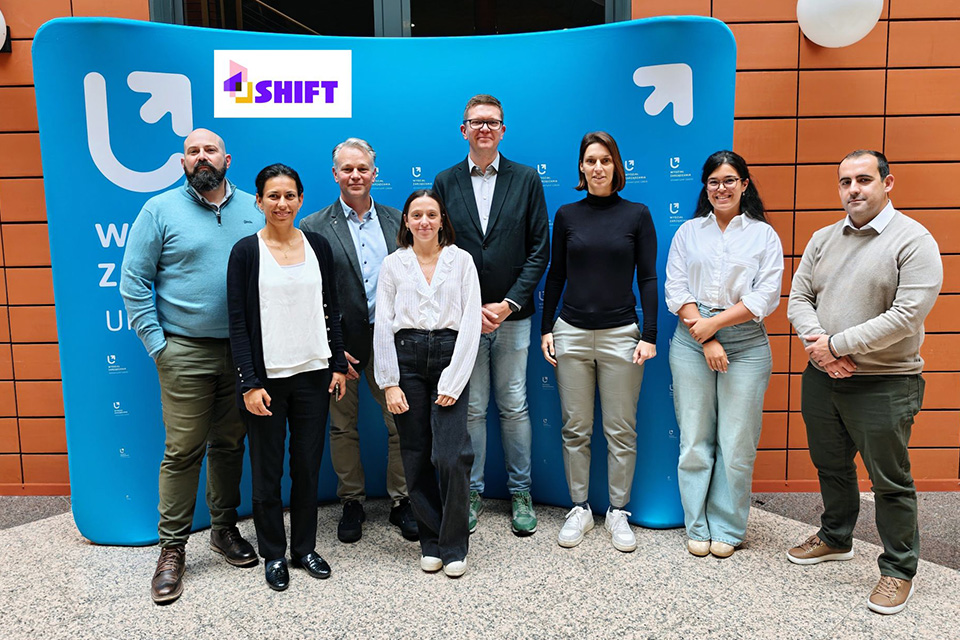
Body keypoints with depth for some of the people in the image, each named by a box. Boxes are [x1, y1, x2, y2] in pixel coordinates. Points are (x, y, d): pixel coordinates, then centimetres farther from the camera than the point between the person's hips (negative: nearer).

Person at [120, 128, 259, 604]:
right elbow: (133, 281, -2)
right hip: (186, 351, -3)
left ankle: (224, 529, 29)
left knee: (230, 445, 13)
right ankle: (172, 549, 13)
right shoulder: (160, 210, 0)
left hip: (243, 350, 3)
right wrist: (157, 344, -7)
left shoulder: (253, 209, 9)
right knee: (182, 451, 0)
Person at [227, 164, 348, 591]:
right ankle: (273, 554, 25)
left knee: (308, 464, 11)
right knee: (267, 468, 8)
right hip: (266, 376, -3)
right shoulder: (246, 251, -4)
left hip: (313, 373, 3)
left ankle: (304, 548, 28)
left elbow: (330, 310, 10)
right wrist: (249, 383, -11)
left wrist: (338, 364, 6)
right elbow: (238, 323, -6)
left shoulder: (318, 246, 6)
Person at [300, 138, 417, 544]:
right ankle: (352, 503, 29)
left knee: (402, 423, 6)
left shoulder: (398, 221, 7)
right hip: (340, 342, -1)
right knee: (343, 427, 11)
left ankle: (401, 501, 24)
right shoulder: (314, 228, -2)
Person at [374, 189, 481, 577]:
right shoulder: (393, 265, 8)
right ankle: (430, 542, 22)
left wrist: (452, 382, -8)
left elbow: (471, 323, -1)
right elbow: (383, 326, 5)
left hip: (449, 356, -2)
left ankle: (454, 546, 9)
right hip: (407, 359, 2)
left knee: (451, 457, -9)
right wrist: (389, 383, -3)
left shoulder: (461, 261, 5)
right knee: (416, 458, 6)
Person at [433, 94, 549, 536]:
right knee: (471, 409, 7)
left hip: (511, 316, 0)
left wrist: (509, 303, -9)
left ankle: (520, 492, 23)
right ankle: (472, 492, 22)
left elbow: (539, 249, 0)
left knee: (514, 407, 8)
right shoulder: (445, 182, 5)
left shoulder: (526, 180, 4)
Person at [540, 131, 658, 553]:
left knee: (621, 430, 5)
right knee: (575, 429, 7)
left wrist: (649, 336, -5)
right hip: (571, 332, 1)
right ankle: (579, 509, 21)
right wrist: (546, 329, 5)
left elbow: (648, 278, 1)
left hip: (621, 334, -1)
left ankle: (618, 512, 21)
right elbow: (555, 276, 9)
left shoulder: (637, 215, 2)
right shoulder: (566, 215, 6)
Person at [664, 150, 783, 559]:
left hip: (746, 344, -1)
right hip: (691, 342, 1)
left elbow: (766, 296, -3)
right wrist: (705, 338, -9)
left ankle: (727, 529, 18)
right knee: (695, 438, 4)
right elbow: (675, 291, 2)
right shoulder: (688, 233, 11)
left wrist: (715, 322, -12)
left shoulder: (763, 235, 7)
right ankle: (697, 527, 18)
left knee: (737, 442, 1)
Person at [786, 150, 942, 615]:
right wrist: (818, 344, -13)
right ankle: (835, 538, 42)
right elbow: (799, 298, 5)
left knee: (890, 481, 6)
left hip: (883, 385, -5)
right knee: (831, 466, 21)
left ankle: (898, 569, 24)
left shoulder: (913, 240, -11)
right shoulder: (823, 239, 8)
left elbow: (906, 315, -20)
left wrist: (837, 344, -18)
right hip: (821, 379, 6)